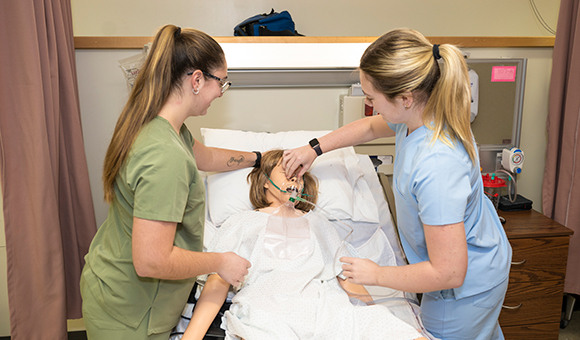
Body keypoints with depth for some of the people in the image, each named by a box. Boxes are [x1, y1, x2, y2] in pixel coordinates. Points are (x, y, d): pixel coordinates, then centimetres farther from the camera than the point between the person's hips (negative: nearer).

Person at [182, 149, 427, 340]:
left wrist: (379, 317, 6)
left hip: (329, 311, 3)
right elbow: (218, 283, 10)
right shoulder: (241, 223, 22)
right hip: (268, 315, -2)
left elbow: (347, 279, 22)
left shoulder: (318, 222, 31)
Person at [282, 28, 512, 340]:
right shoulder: (420, 114, -14)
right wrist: (314, 148, 10)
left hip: (465, 288, -8)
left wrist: (375, 274, -22)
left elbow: (448, 273, -34)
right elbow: (371, 127, 11)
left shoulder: (436, 167, -42)